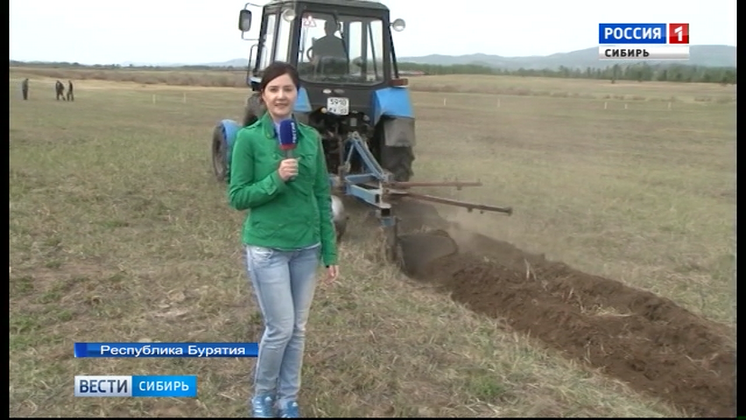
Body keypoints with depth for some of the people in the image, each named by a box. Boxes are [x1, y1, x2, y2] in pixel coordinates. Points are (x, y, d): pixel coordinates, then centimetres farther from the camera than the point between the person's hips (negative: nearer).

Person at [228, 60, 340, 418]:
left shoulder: (311, 138, 3)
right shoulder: (248, 138, -8)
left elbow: (323, 197, 6)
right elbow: (237, 197, -8)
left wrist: (330, 252, 5)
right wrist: (276, 179, -23)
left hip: (306, 248, 4)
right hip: (267, 248, -4)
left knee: (298, 329, 12)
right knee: (280, 328, 0)